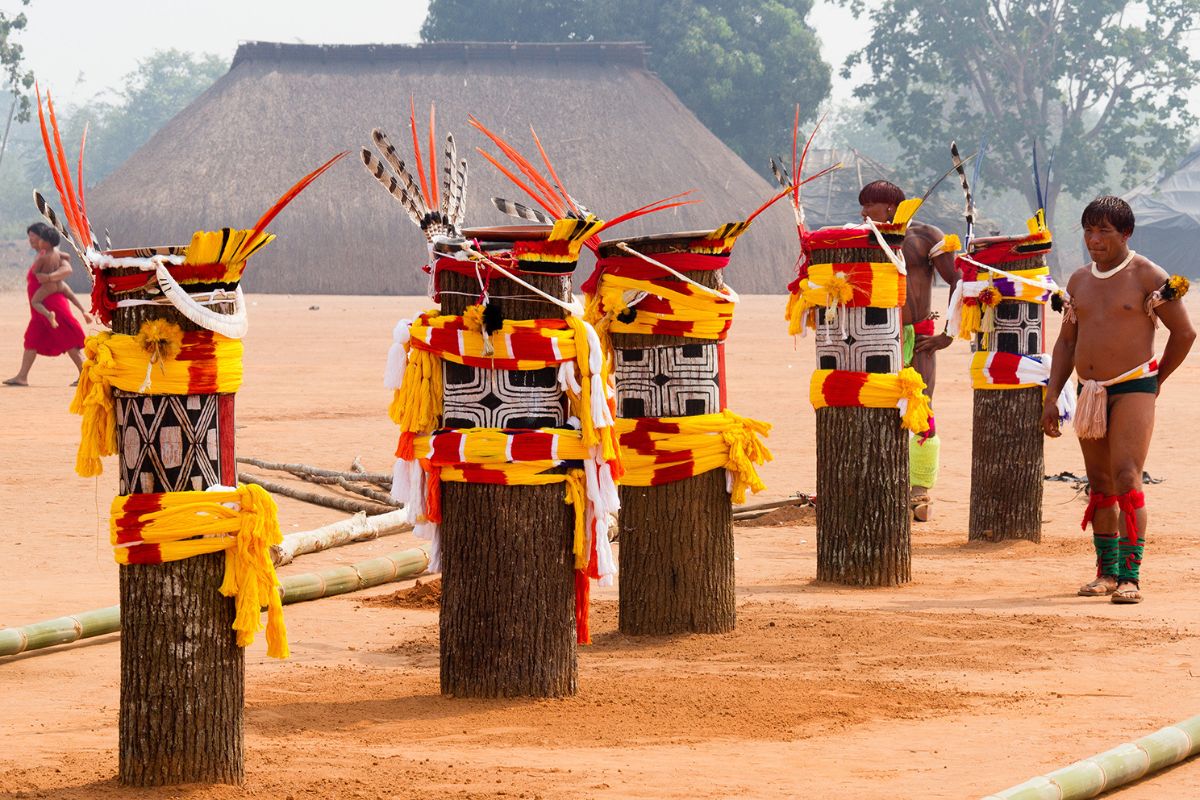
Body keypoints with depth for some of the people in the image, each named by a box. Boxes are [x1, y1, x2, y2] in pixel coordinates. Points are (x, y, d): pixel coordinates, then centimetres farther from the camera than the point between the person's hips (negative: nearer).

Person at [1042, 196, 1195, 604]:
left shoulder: (1147, 276, -6)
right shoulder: (1079, 280, 12)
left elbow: (1185, 332, -1)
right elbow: (1066, 342, 17)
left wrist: (1157, 379, 6)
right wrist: (1051, 398, 10)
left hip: (1133, 390, -6)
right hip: (1089, 393, 6)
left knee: (1126, 481, -16)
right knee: (1099, 486, 11)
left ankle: (1130, 577, -16)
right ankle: (1106, 572, 20)